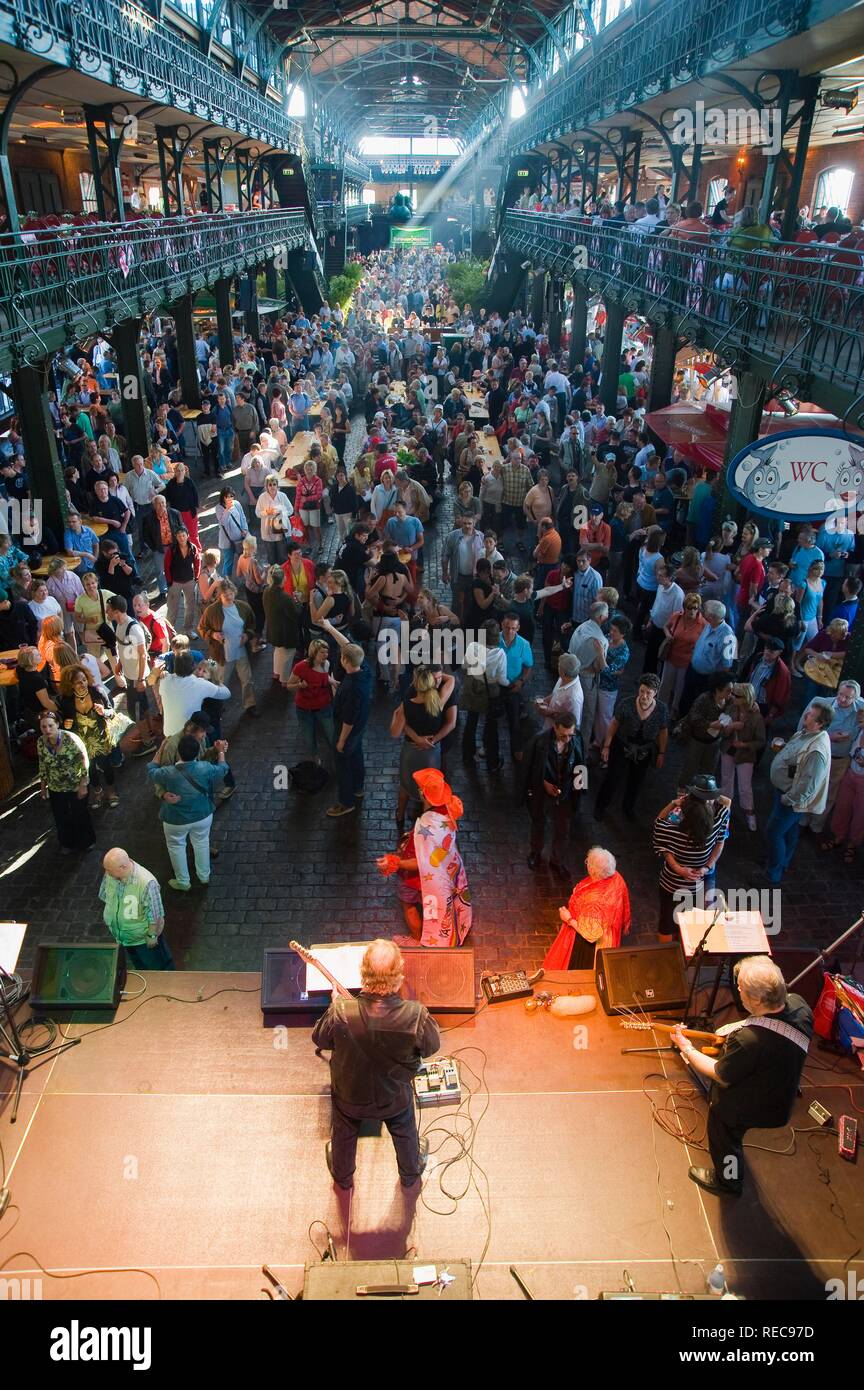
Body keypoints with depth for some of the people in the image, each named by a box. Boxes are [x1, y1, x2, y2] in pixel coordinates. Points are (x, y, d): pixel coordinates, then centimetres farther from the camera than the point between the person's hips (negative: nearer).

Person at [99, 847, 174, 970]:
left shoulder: (146, 883, -39)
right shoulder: (110, 875, -21)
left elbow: (155, 915, -26)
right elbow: (105, 897, 1)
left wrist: (152, 936, -16)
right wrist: (108, 917, 11)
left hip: (144, 936, -5)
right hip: (121, 934, 5)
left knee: (157, 966, 19)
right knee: (138, 965, 30)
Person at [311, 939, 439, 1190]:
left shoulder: (341, 1012, -37)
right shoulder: (415, 1015, -37)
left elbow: (319, 1040, -14)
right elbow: (432, 1047, -15)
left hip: (349, 1095, 0)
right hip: (395, 1098, 0)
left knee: (343, 1136, 33)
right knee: (405, 1134, 33)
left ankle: (342, 1176, 61)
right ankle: (410, 1174, 60)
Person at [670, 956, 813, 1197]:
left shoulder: (748, 1041, -45)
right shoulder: (798, 1004, -24)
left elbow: (720, 1075, -24)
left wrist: (687, 1050, -12)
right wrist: (738, 1029, -5)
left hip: (747, 1108, -7)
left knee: (724, 1139, 25)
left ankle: (728, 1182, 54)